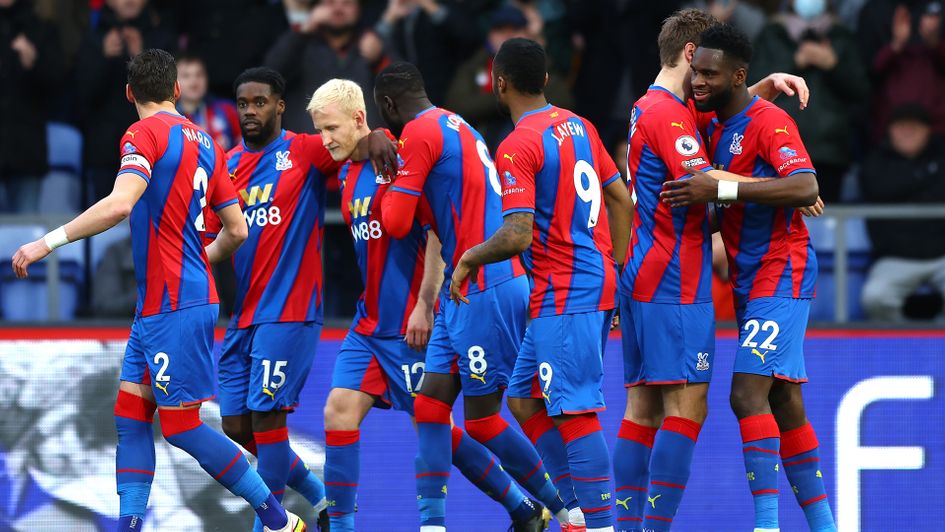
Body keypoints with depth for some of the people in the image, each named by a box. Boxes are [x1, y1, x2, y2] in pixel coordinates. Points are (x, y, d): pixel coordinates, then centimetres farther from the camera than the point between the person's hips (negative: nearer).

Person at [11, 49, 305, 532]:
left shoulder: (145, 133, -10)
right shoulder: (204, 143, 13)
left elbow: (120, 204, -27)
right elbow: (236, 230, 16)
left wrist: (49, 241, -24)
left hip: (173, 306, -8)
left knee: (182, 427, -5)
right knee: (130, 418, 8)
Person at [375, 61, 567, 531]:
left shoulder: (419, 132, -10)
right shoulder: (458, 128, 19)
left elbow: (396, 223, -10)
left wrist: (390, 191, 8)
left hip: (484, 292, -10)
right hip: (463, 292, 10)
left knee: (482, 419, -3)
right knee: (429, 405, 6)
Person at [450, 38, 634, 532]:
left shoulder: (517, 147, -14)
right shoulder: (579, 126, 12)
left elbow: (517, 235, -22)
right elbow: (622, 200, 16)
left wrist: (469, 258, -4)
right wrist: (614, 273, 22)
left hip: (563, 296, -9)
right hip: (598, 283, 9)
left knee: (575, 414, -10)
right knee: (525, 401, 16)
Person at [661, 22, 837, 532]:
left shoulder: (768, 120, -14)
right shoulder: (715, 124, 12)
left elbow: (804, 187, -30)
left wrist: (722, 188, -34)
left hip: (780, 275, -9)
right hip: (749, 279, 9)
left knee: (748, 394, -18)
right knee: (784, 403, 11)